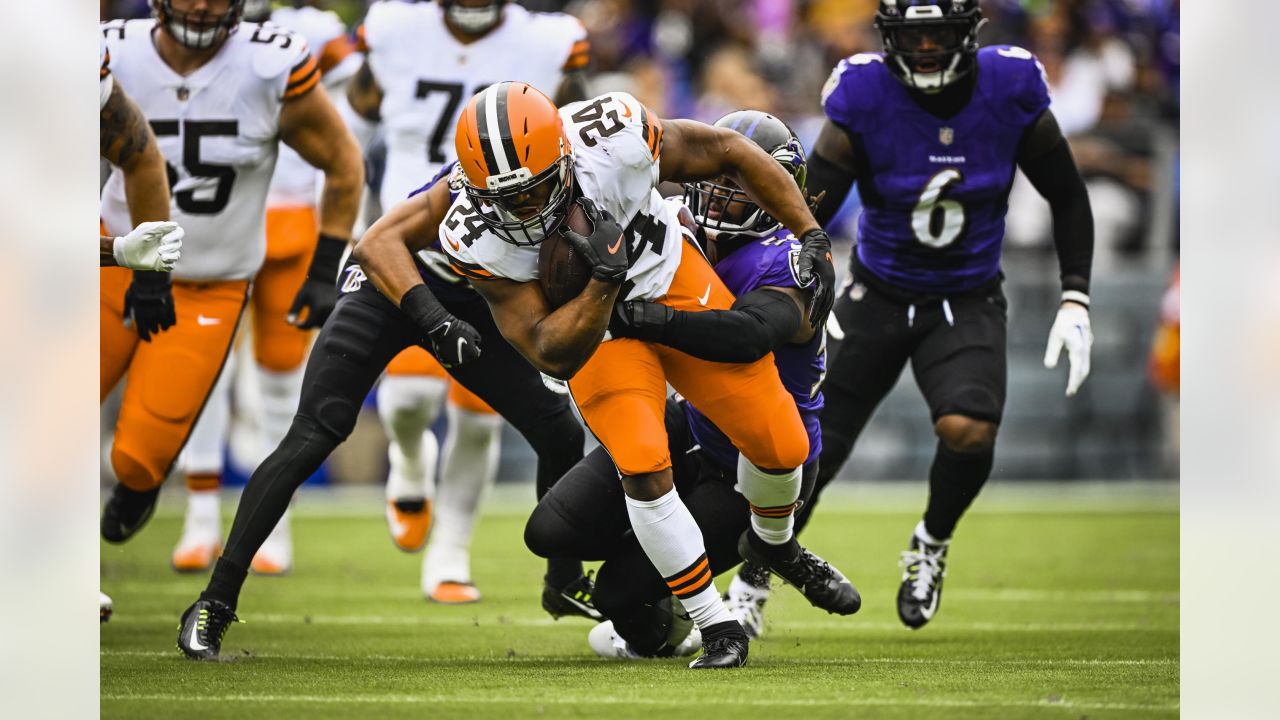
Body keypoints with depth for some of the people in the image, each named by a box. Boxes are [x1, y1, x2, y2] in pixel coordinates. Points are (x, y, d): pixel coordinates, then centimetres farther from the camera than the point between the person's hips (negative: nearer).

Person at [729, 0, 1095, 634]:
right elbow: (806, 215, -18)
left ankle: (932, 544, 5)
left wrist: (1075, 301, -6)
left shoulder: (1011, 92, -13)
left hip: (968, 303, 0)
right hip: (878, 294, 0)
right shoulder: (865, 97, -18)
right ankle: (751, 584, 25)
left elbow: (1068, 198, 1)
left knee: (968, 431, -27)